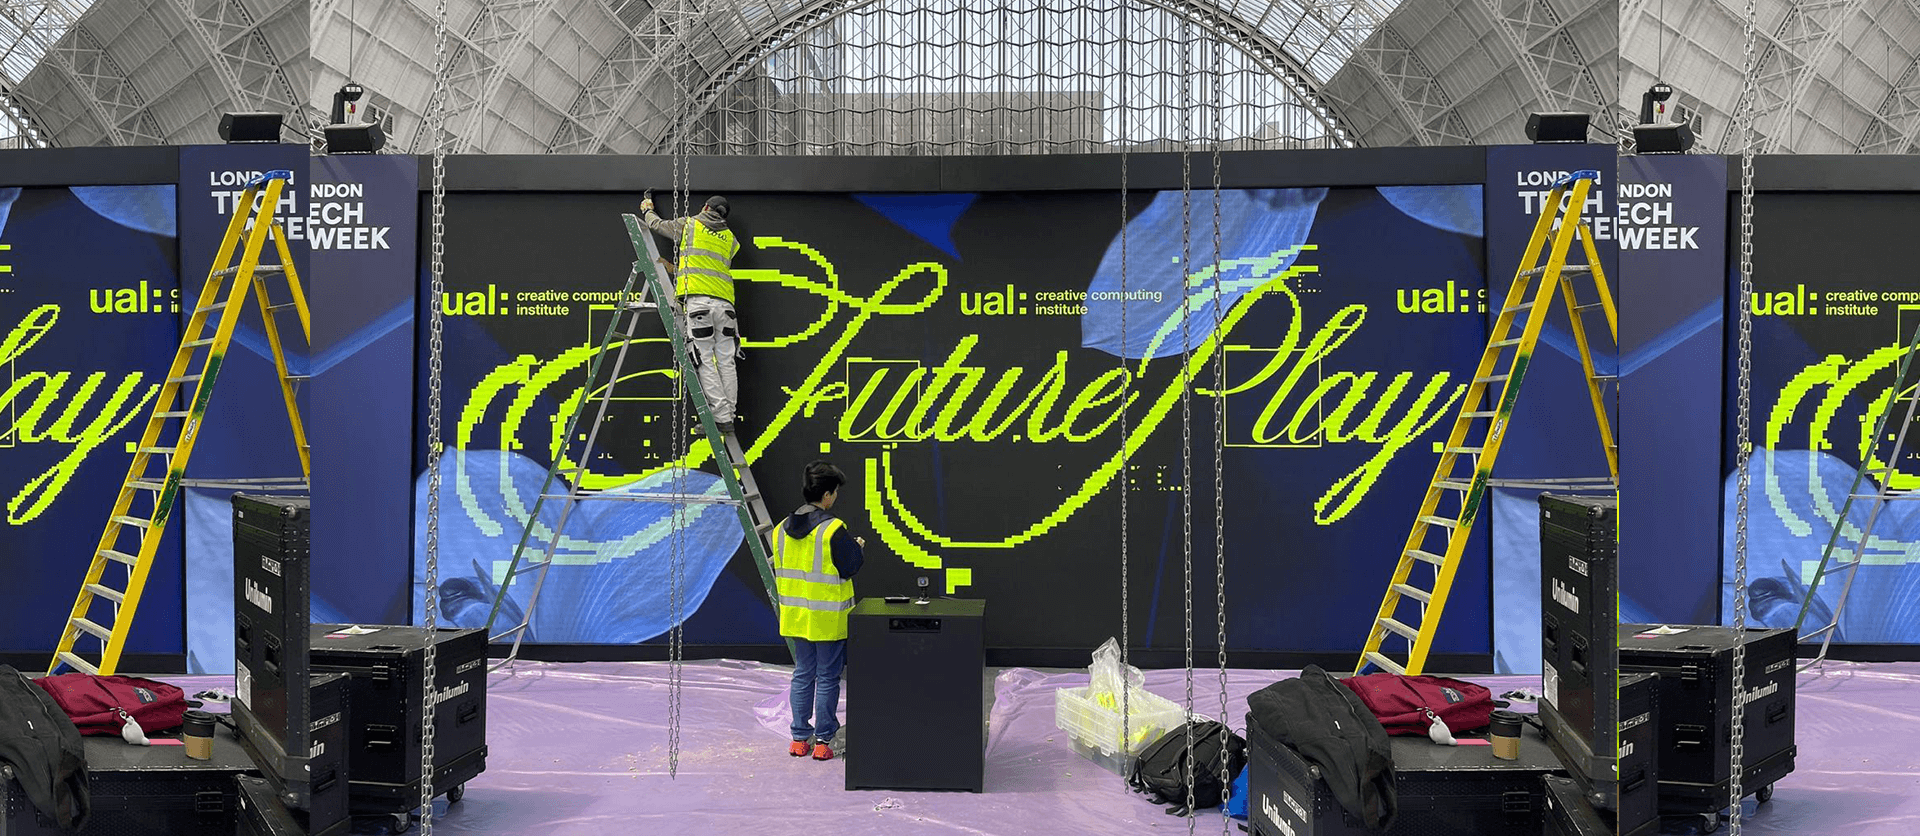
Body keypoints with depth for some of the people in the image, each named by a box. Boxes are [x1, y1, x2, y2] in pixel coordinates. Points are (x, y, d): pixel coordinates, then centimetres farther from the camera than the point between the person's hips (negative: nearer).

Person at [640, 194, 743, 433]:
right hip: (724, 302, 4)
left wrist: (647, 211, 50)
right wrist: (676, 267, 41)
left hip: (697, 299, -4)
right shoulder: (730, 239, 22)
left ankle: (722, 417, -10)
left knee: (705, 363, -5)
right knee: (726, 361, 4)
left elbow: (657, 225, 27)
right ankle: (727, 417, 3)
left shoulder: (689, 224, 12)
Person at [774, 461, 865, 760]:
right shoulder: (833, 529, -17)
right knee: (827, 678, 4)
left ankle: (799, 738, 19)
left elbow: (783, 567, 11)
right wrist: (859, 547, 6)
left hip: (796, 613, 6)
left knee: (803, 674, 15)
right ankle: (823, 740, 8)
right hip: (828, 617, -6)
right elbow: (850, 567, -14)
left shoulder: (783, 529, 3)